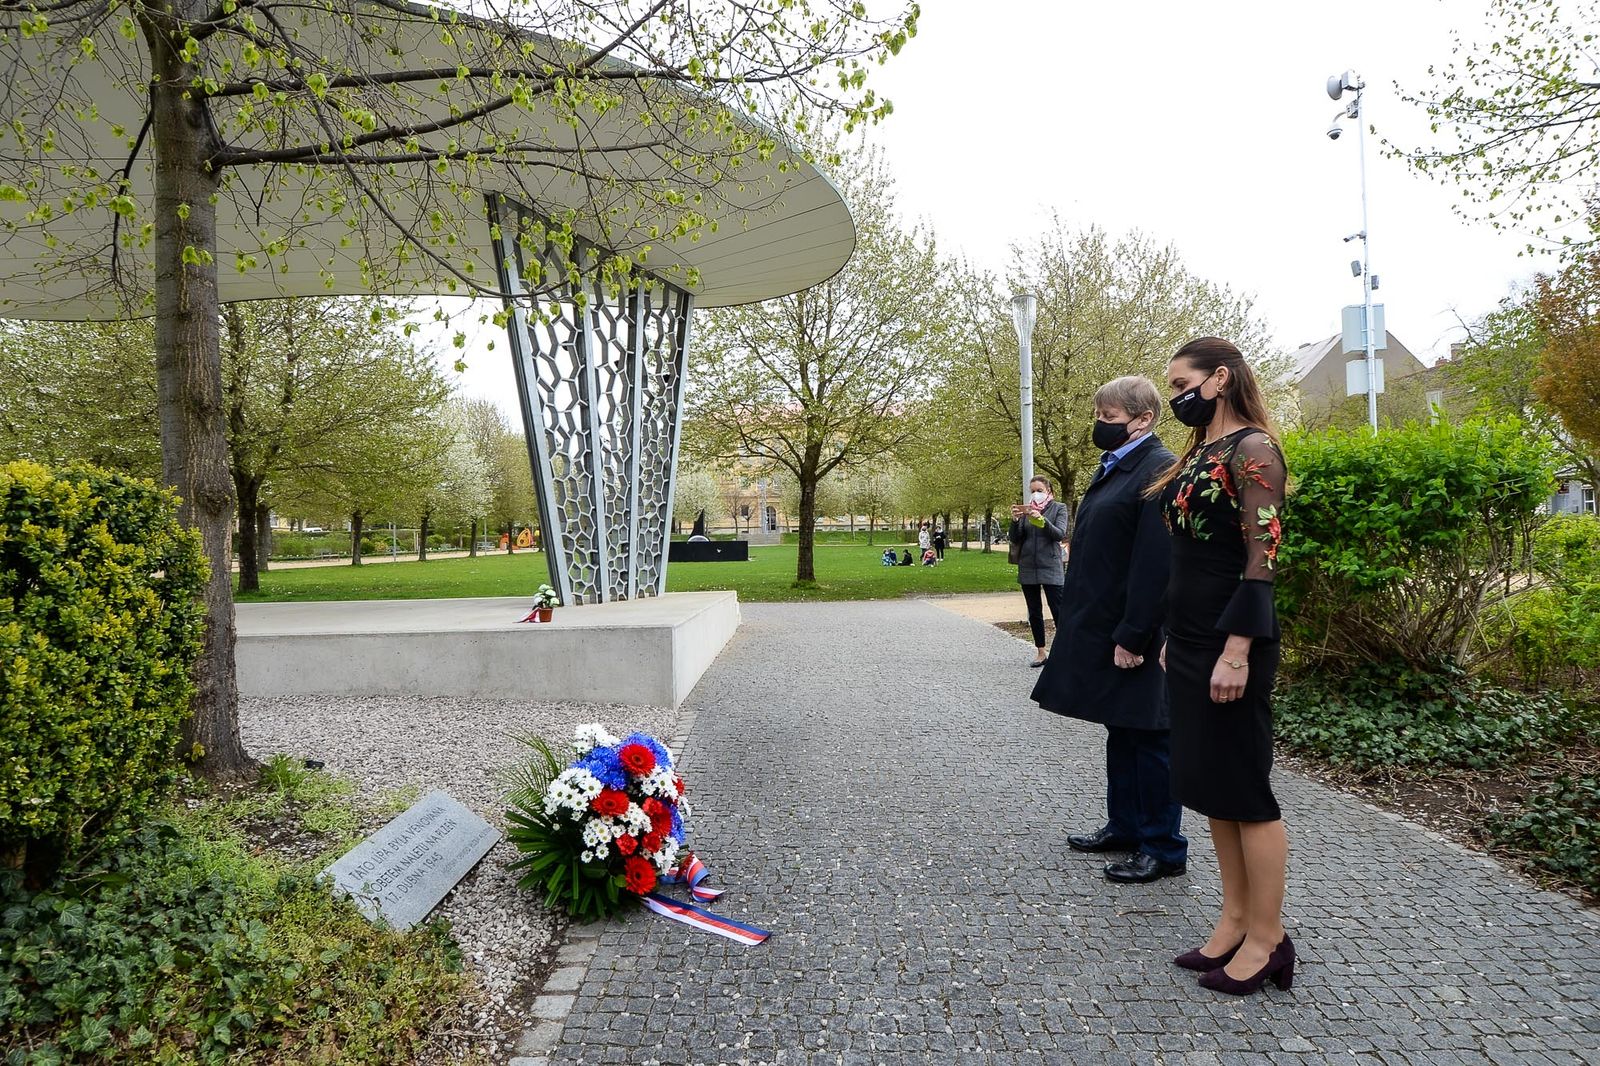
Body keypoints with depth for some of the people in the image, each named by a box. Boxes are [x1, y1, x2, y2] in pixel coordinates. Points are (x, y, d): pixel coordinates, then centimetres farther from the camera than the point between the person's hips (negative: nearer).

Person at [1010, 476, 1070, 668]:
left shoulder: (1059, 509, 2)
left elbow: (1060, 534, -12)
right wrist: (1015, 520, -14)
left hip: (1050, 568, -4)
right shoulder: (1025, 509, 9)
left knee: (1058, 611, -9)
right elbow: (1015, 540, 4)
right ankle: (1040, 653, 17)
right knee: (1034, 613, 9)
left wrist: (1040, 520, -26)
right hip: (1027, 569, 4)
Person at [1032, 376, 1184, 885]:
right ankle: (1125, 826, 33)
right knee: (1120, 730, 18)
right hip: (1102, 628, 9)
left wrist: (1133, 637, -23)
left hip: (1134, 637, -9)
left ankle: (1164, 848, 15)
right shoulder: (1114, 467, 14)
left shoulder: (1159, 470, -16)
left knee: (1147, 734, 2)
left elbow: (1155, 564, -22)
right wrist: (1079, 623, 16)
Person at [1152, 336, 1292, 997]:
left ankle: (1267, 939, 14)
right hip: (1189, 638, 9)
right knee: (1206, 782, 13)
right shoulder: (1198, 453, 15)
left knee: (1243, 788, 0)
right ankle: (1234, 920, 25)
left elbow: (1262, 557, -18)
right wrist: (1174, 640, 17)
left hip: (1229, 639, -9)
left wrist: (1237, 651, -22)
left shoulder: (1251, 449, -11)